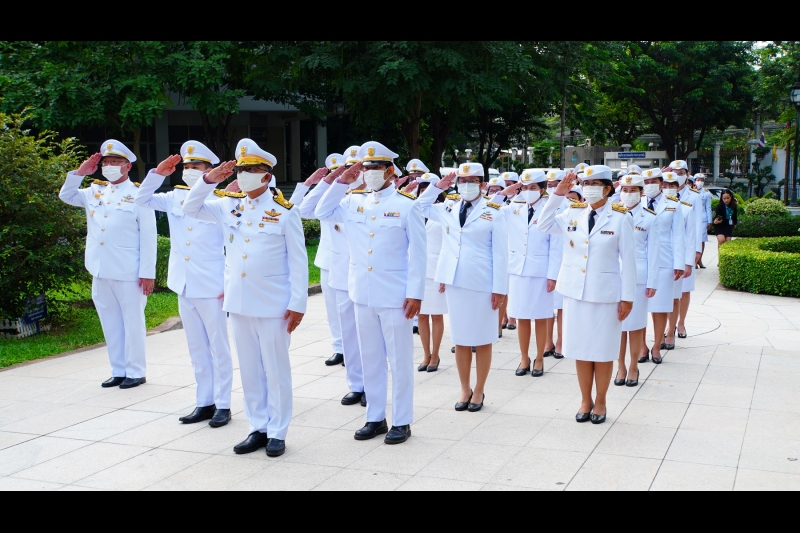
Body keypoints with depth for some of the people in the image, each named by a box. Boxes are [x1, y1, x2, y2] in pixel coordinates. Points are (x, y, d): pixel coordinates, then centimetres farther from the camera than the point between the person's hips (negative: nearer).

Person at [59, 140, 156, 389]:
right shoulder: (95, 192, 13)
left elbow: (148, 237, -8)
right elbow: (66, 196, 17)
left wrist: (148, 273, -12)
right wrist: (79, 173, 2)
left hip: (128, 273, -6)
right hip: (100, 271, 6)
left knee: (132, 322, 3)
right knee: (111, 323, 12)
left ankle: (136, 372, 11)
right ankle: (118, 370, 21)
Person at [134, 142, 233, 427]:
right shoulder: (175, 198, 7)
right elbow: (141, 199, 6)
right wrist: (158, 174, -7)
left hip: (211, 288, -5)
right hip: (184, 287, 6)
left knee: (218, 347, 4)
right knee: (197, 348, 13)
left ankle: (222, 405, 11)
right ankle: (204, 403, 21)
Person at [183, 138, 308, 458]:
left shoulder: (285, 213, -6)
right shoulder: (229, 207, 7)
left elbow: (298, 262, -6)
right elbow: (190, 209, 10)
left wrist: (298, 303, -10)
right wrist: (209, 179, -4)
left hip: (273, 305, -5)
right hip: (238, 303, 5)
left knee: (276, 369, 4)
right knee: (249, 369, 12)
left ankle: (277, 433, 14)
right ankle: (258, 429, 22)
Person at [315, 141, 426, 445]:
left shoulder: (406, 206, -6)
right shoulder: (354, 203, 9)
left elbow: (417, 254, -7)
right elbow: (323, 212, 10)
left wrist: (415, 294, -12)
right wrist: (342, 181, 3)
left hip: (395, 297, -5)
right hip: (363, 296, 5)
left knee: (399, 361, 3)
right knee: (370, 360, 12)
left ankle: (401, 422, 12)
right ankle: (375, 418, 22)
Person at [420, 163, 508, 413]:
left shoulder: (493, 212, -4)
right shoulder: (448, 208, 8)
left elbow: (500, 253, -6)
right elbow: (421, 205, 24)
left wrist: (499, 288, -10)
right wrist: (438, 186, 8)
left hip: (482, 284, -4)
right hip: (455, 282, 4)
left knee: (482, 340, 6)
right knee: (460, 339, 10)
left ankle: (479, 391, 18)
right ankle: (465, 390, 22)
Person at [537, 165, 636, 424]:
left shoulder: (619, 219, -6)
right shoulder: (573, 214, 5)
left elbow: (628, 260, -5)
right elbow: (543, 225, 6)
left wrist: (628, 297, -7)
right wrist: (557, 195, -3)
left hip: (605, 293, -3)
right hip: (575, 291, 4)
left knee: (603, 350, 5)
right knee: (580, 348, 10)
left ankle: (600, 402, 20)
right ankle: (585, 400, 23)